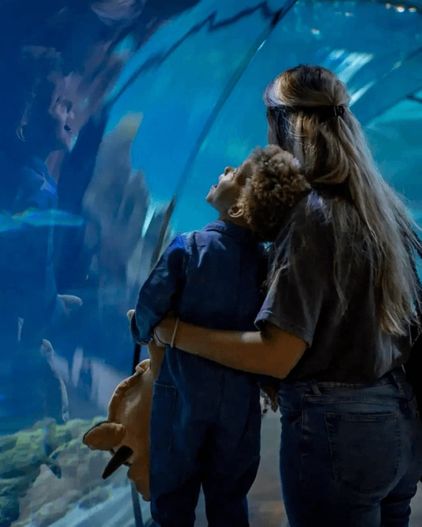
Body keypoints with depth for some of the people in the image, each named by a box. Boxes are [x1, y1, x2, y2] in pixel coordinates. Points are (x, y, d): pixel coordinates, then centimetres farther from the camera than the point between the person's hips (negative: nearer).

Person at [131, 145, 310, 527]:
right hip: (239, 398, 4)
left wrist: (149, 336, 11)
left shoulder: (188, 248, -17)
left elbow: (148, 312, -11)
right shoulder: (265, 261, -5)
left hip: (183, 394, -3)